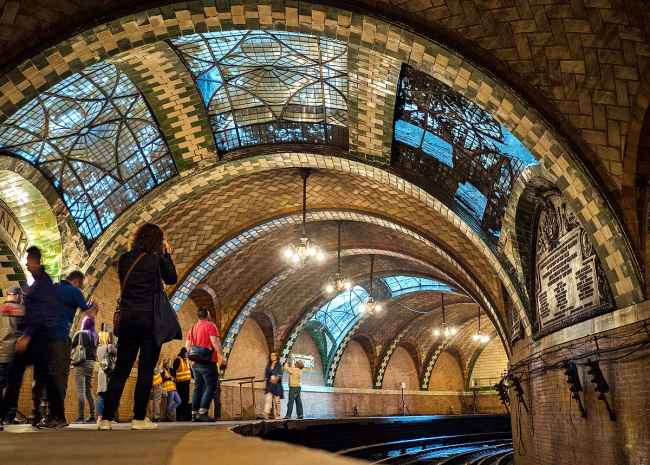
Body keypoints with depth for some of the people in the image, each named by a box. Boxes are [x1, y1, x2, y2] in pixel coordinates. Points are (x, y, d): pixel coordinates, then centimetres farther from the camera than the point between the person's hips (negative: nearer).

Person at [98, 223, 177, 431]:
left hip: (127, 318, 4)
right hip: (150, 319, -4)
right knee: (146, 370, 3)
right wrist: (167, 254, 13)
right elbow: (172, 279, 8)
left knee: (121, 369, 10)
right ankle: (139, 418, 6)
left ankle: (106, 418, 9)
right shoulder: (156, 260, -6)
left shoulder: (124, 259, 6)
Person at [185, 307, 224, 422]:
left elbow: (187, 345, 14)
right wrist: (221, 356, -13)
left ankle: (194, 414, 8)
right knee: (210, 387, -6)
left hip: (196, 363, 8)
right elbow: (215, 341, -17)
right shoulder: (210, 325, -7)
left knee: (198, 387, 10)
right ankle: (203, 413, -15)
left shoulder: (193, 328, 16)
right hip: (207, 362, -8)